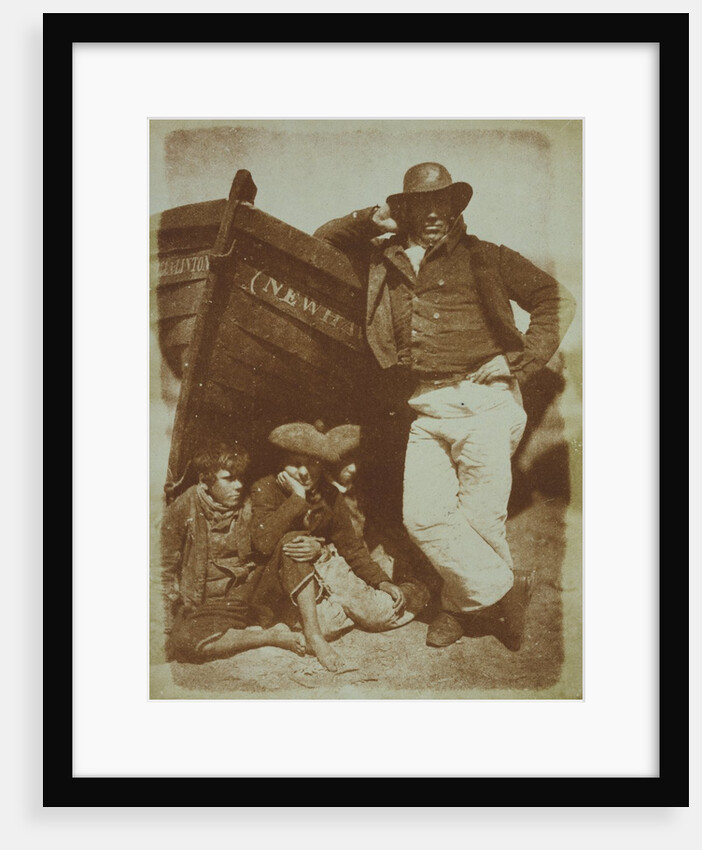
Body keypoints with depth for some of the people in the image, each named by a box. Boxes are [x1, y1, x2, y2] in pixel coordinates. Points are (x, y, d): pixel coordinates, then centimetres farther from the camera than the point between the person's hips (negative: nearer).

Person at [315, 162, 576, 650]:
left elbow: (558, 299, 6)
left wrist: (521, 362, -4)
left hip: (483, 401, -3)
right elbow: (319, 244, 26)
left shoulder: (484, 258, 8)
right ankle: (503, 590, 9)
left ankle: (462, 604, 20)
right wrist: (367, 222, 9)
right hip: (426, 408, 4)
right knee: (423, 516, -6)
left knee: (481, 517, -4)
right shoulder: (385, 263, 17)